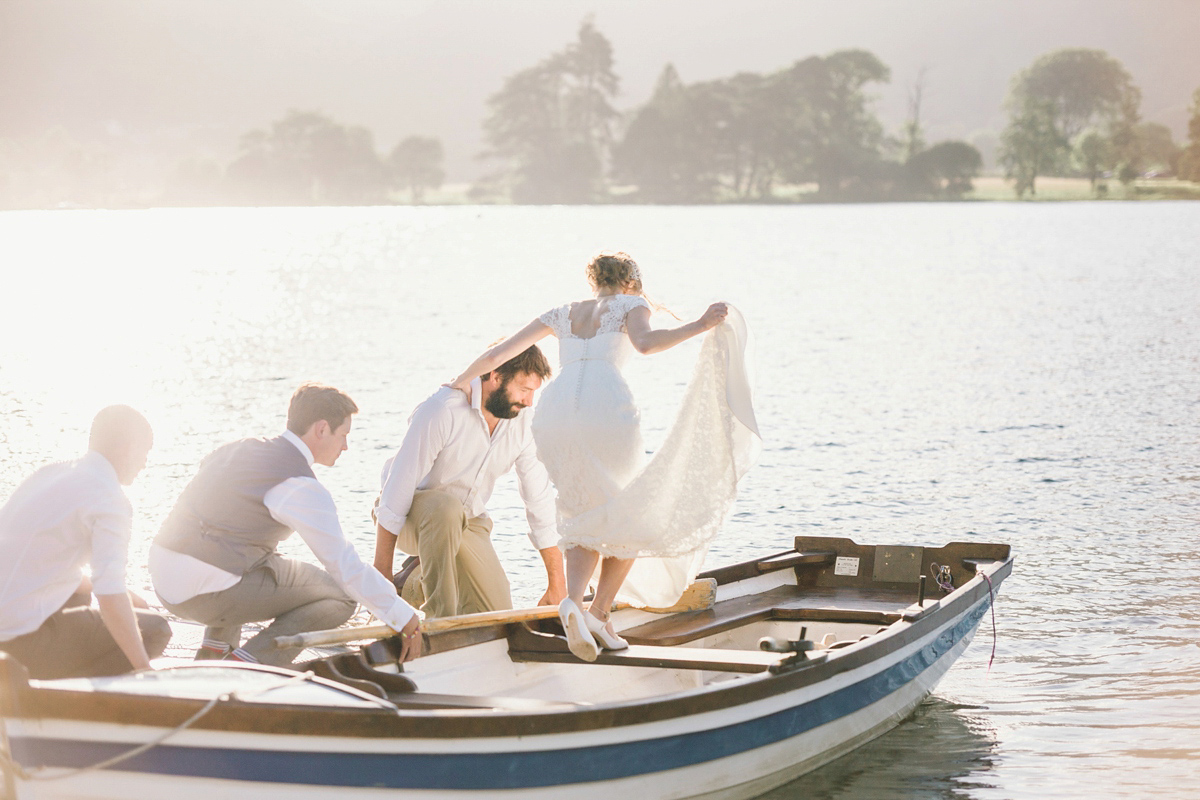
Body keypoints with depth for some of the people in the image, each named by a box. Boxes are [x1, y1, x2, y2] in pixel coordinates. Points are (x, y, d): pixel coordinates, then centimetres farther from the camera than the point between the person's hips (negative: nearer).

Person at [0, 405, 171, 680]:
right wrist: (144, 670, -16)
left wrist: (127, 597, 31)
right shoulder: (110, 500, -12)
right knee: (154, 631, 1)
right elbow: (110, 597, -22)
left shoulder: (51, 473, 14)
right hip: (22, 640, -9)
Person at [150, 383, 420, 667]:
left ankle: (215, 649, 22)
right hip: (209, 593, -8)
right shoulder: (302, 487, -9)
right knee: (339, 596, 3)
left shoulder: (239, 449, 16)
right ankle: (247, 664, -7)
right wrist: (404, 619, 1)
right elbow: (345, 566, -8)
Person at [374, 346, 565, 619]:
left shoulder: (522, 423, -9)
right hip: (411, 515, -6)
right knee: (446, 507, -40)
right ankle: (439, 617, -29)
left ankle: (417, 582, 18)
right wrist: (381, 574, -25)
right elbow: (398, 488, -25)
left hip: (467, 522, 6)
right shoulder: (442, 409, -27)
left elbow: (540, 502, -2)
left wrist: (557, 586, 0)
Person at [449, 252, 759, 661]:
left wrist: (459, 383, 47)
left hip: (554, 411, 4)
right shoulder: (630, 304, 20)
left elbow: (495, 355, 32)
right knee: (634, 518, 16)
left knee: (586, 518, 16)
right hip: (606, 407, -4)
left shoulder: (563, 314, 32)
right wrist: (700, 326, 0)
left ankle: (573, 601, -12)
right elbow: (645, 342, -5)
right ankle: (599, 612, 5)